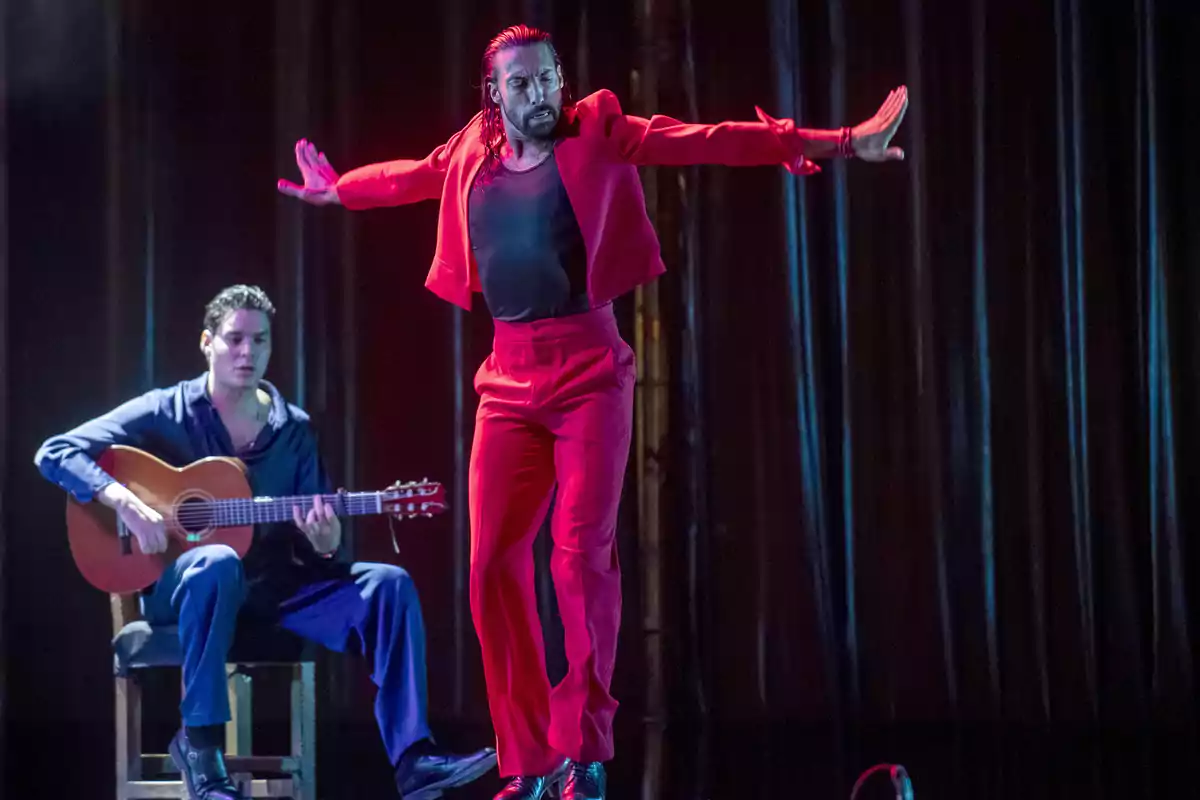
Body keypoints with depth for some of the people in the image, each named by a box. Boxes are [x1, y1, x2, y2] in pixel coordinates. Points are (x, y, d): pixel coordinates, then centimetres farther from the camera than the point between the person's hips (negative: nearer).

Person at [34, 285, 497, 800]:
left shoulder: (293, 430, 10)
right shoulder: (168, 413, -2)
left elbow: (321, 546, 10)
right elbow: (55, 453, -9)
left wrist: (325, 541, -16)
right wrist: (126, 503, -24)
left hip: (273, 592, 4)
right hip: (179, 589, -4)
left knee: (387, 584, -16)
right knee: (219, 564, -40)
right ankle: (198, 745, -31)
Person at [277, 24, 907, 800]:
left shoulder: (596, 137, 0)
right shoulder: (471, 156, 11)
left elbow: (712, 142, -7)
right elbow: (412, 176, 32)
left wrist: (839, 143, -13)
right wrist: (339, 190, 49)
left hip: (589, 367, -4)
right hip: (509, 377, 4)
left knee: (583, 554, -13)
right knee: (495, 564, -1)